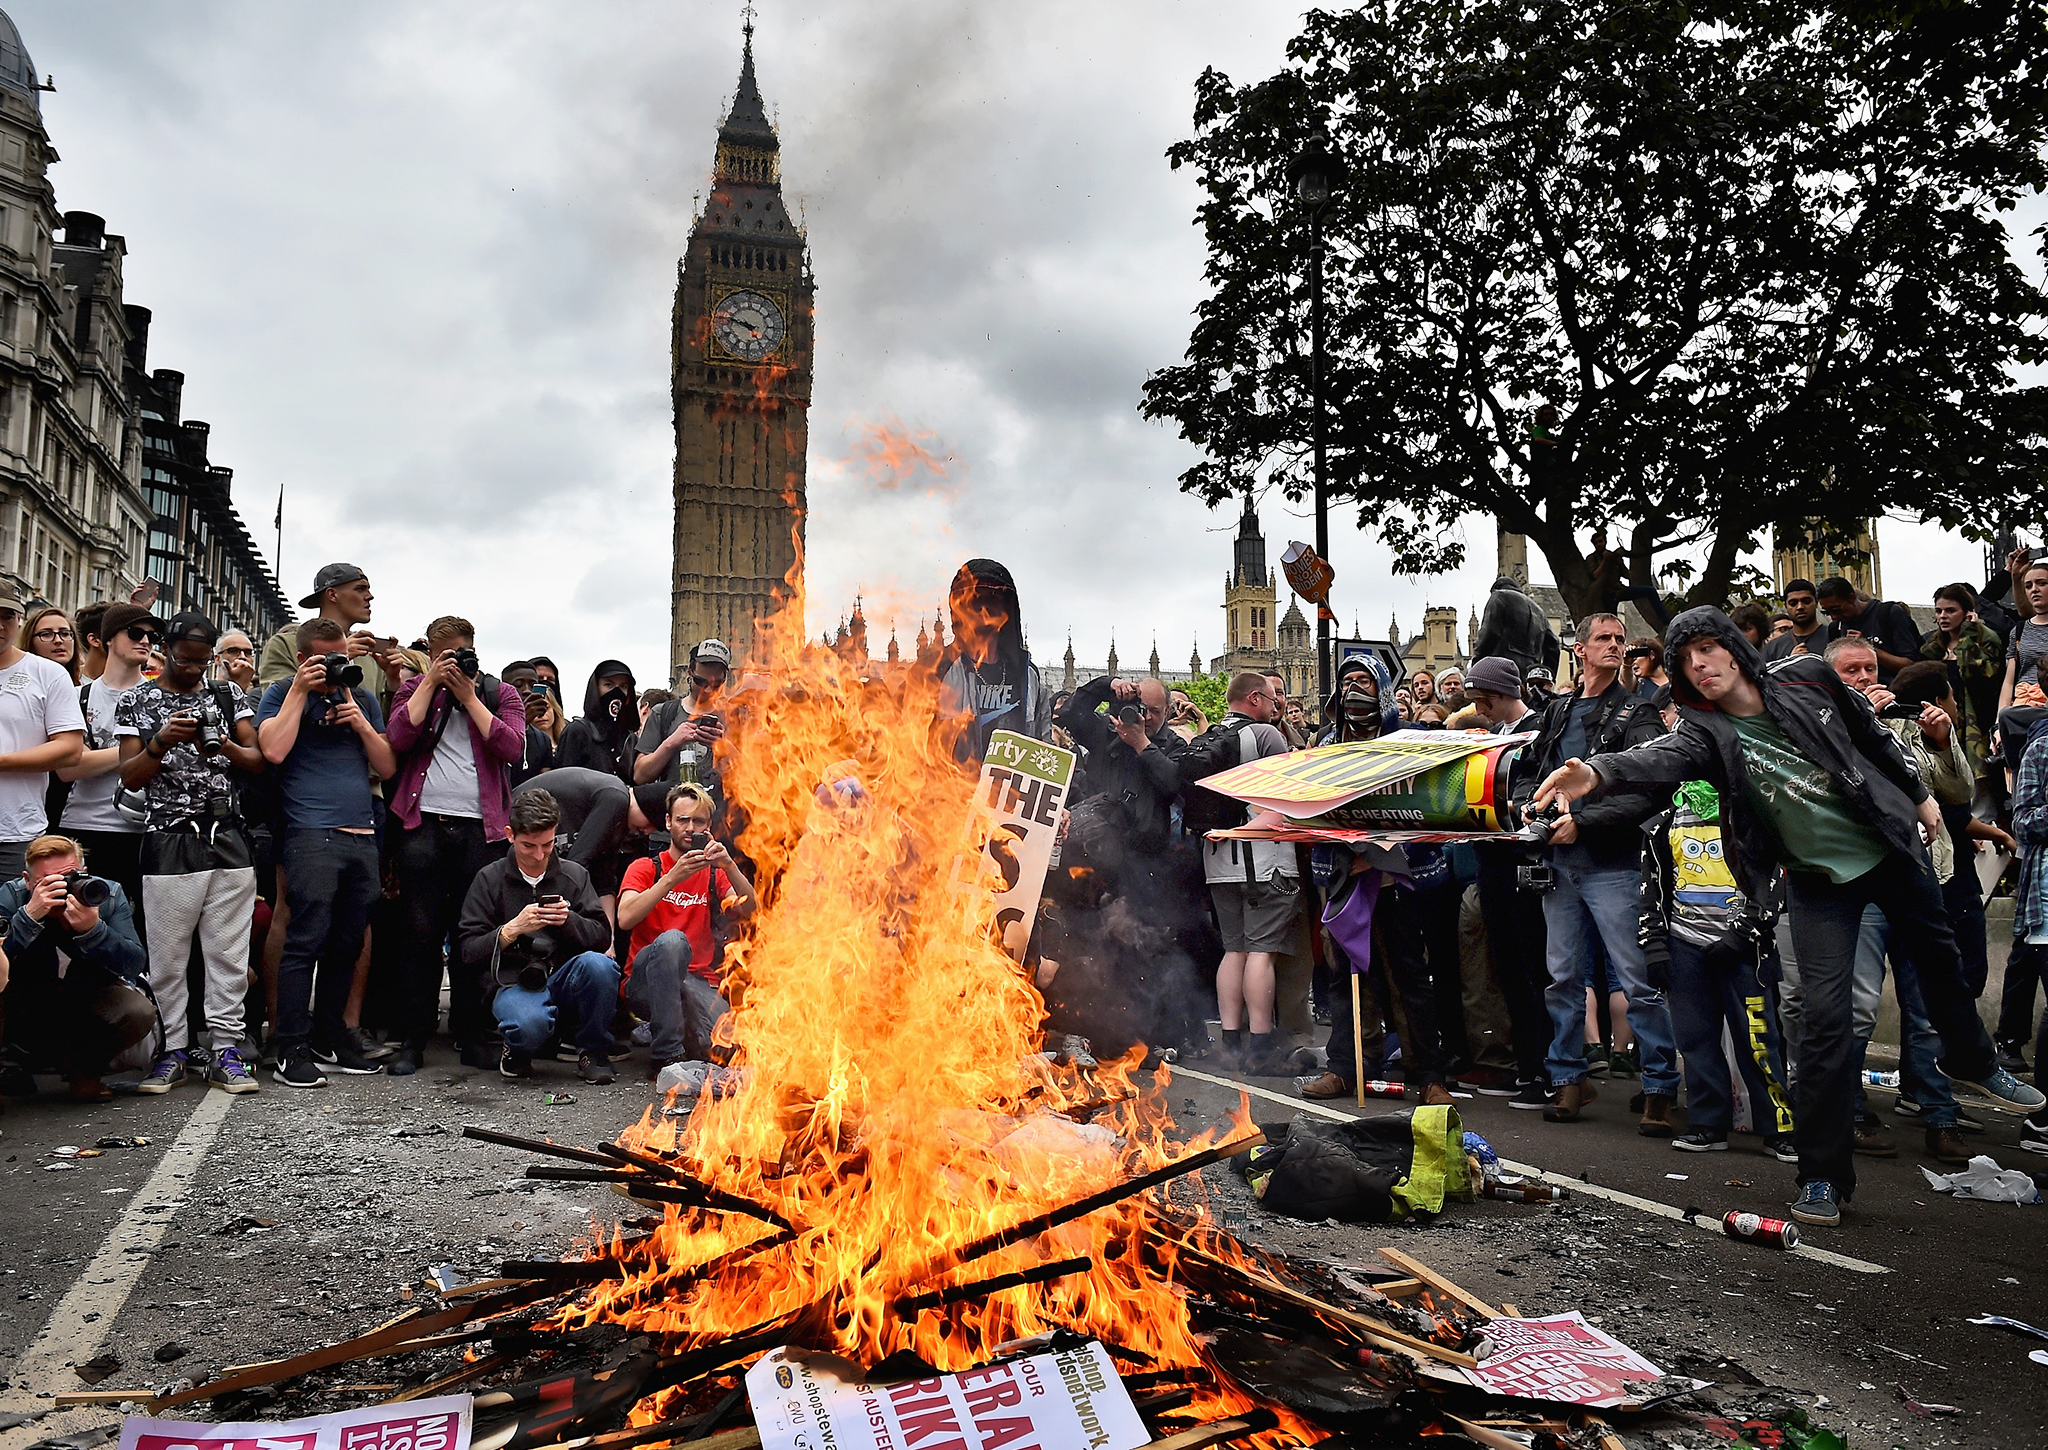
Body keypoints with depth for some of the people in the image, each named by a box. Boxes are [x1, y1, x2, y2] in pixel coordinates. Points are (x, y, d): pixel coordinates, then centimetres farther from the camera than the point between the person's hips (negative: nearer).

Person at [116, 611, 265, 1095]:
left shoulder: (228, 695, 11)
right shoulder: (137, 701, 7)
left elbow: (260, 761, 8)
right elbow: (130, 777, 1)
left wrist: (226, 748, -12)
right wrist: (161, 742, -16)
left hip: (228, 838, 1)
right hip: (169, 838, -1)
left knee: (229, 952, 2)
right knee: (167, 955, 1)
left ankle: (227, 1052, 7)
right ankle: (173, 1051, 12)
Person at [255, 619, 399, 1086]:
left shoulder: (363, 699, 19)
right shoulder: (282, 695, 8)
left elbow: (388, 768, 16)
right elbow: (274, 750, -11)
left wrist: (361, 724, 1)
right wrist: (300, 691, -6)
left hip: (363, 837, 5)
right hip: (311, 834, -5)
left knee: (347, 945, 8)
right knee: (306, 941, -11)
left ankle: (329, 1038, 19)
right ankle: (291, 1050, -7)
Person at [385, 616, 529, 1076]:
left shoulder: (502, 694, 13)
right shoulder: (415, 688, 14)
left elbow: (512, 747, -5)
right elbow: (399, 736, -5)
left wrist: (469, 695, -3)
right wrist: (432, 682, -3)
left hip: (481, 829, 0)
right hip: (423, 824, 0)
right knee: (420, 932, -1)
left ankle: (473, 1037, 12)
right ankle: (412, 1039, 7)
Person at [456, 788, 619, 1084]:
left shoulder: (574, 875, 11)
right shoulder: (490, 879, 5)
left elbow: (602, 937, 3)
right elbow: (468, 951, -2)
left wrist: (569, 921, -16)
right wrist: (513, 929, -18)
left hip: (564, 977, 3)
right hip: (513, 983, -2)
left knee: (598, 965, -32)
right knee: (531, 1025, -37)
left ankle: (593, 1052, -6)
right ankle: (518, 1052, 4)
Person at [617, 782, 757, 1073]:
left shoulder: (715, 874, 16)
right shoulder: (645, 868, 10)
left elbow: (751, 913, -3)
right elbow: (625, 918, -11)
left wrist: (730, 867, -16)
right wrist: (672, 878, -18)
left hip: (699, 983, 2)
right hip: (646, 981, -1)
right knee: (672, 939, -36)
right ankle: (666, 1057, -29)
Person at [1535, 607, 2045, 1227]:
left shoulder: (1806, 678, -11)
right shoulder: (1705, 729, -17)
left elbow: (1872, 734, 6)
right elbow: (1662, 758, -39)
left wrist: (1918, 795, 13)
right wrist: (1598, 772, -60)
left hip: (1890, 845, 3)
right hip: (1819, 878, -2)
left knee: (1938, 958, 23)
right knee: (1825, 1013, -11)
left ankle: (1973, 1063, 56)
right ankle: (1823, 1176, -1)